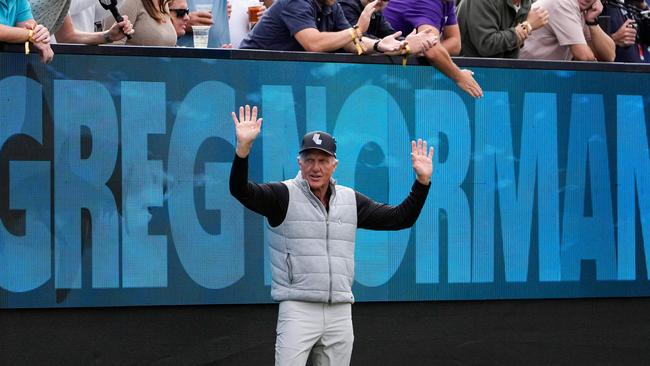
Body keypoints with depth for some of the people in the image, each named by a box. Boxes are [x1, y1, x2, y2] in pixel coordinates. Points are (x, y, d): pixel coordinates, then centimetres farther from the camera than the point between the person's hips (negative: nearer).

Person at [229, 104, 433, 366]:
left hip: (340, 312, 5)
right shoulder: (284, 195, -2)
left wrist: (422, 181, 2)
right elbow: (241, 190, -18)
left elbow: (400, 218, 15)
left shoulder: (351, 200, 13)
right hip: (298, 310, -5)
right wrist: (243, 147, -34)